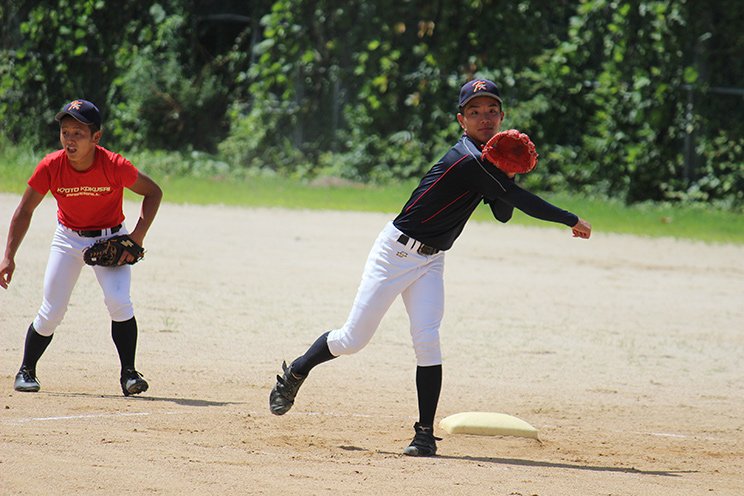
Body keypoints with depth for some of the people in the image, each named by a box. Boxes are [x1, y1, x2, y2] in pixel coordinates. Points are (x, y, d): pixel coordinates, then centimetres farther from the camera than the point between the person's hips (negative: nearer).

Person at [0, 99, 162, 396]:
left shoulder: (115, 167, -25)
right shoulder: (50, 167, -20)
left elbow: (153, 193, -9)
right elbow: (24, 211, -9)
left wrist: (138, 235, -19)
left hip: (111, 240, -1)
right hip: (68, 240, 1)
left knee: (119, 302, -22)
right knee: (51, 313, -3)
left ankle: (128, 374, -10)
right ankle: (26, 372, 19)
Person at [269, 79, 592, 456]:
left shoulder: (488, 157, 5)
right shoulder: (467, 160, -23)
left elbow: (503, 213, 7)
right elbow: (522, 200, -24)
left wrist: (507, 171, -10)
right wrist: (571, 221, -17)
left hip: (430, 262, 7)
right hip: (396, 252, -7)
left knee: (427, 339, -12)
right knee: (354, 339, -1)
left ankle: (425, 432, -7)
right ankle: (295, 374, 25)